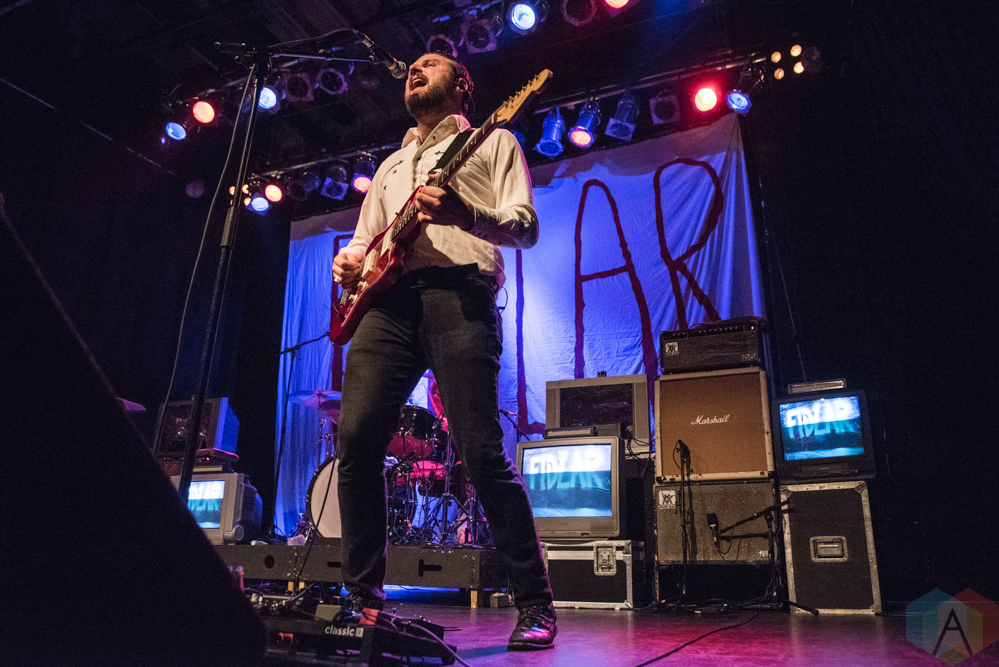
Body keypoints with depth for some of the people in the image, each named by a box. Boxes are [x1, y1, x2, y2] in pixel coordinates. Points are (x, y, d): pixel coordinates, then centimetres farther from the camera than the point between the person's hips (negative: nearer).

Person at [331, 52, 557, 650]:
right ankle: (364, 595, 5)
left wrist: (464, 212, -16)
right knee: (357, 439, -10)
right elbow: (364, 238, 32)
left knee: (482, 452, -14)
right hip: (388, 299, 5)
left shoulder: (492, 141, 19)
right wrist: (349, 260, 7)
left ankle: (535, 606, -2)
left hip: (457, 292, -5)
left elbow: (525, 227, 4)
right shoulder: (391, 164, 35)